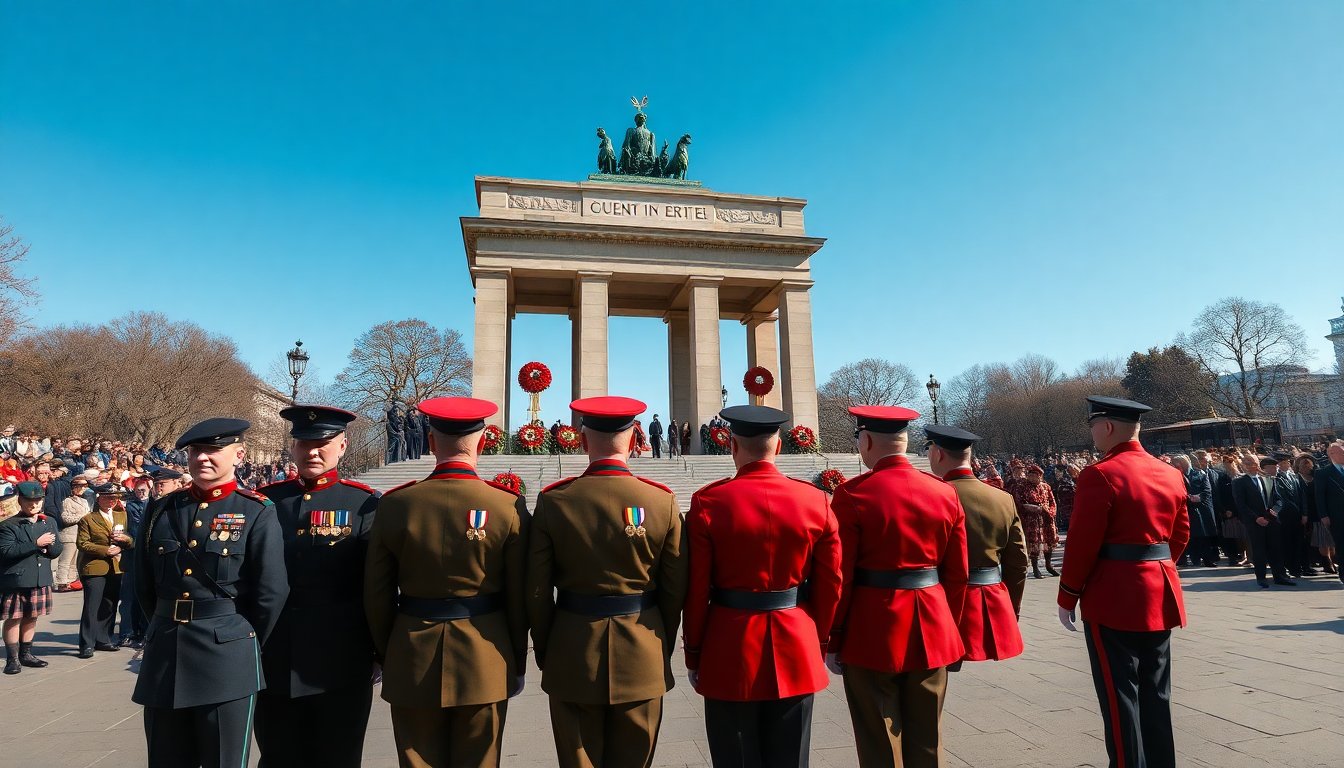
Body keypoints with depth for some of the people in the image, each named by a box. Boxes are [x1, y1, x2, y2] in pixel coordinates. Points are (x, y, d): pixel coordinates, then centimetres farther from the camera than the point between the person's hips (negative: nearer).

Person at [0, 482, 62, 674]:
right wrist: (36, 544, -21)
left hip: (41, 579, 5)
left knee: (31, 617, 14)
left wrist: (48, 546, -10)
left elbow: (57, 550, 12)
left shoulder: (49, 522, 11)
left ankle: (25, 654, 25)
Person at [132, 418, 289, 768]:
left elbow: (271, 594, -7)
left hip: (227, 660, -4)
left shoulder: (257, 513, -8)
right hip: (164, 656, 4)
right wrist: (168, 632, 14)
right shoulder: (160, 509, 6)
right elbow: (144, 587, 14)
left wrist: (245, 644, 2)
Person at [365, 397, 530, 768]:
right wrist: (517, 662, 7)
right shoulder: (509, 506, -11)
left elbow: (377, 596, -1)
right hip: (485, 663, -1)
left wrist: (385, 654, 14)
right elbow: (519, 598, -6)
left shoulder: (394, 504, -7)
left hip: (412, 663, 1)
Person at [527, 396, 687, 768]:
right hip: (642, 657, 1)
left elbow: (537, 591, -7)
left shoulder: (553, 501, -11)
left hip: (573, 656, 0)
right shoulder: (663, 501, -9)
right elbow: (675, 591, -4)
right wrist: (662, 648, 11)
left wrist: (543, 649, 9)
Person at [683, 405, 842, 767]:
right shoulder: (816, 500, -4)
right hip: (796, 651, 2)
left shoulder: (709, 501, -11)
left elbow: (696, 590, -9)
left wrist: (694, 655, 3)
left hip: (730, 652, -2)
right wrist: (818, 643, 14)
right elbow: (830, 586, 1)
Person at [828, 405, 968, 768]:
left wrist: (832, 641, -3)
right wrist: (949, 629, 18)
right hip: (932, 632, 5)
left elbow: (839, 577, -13)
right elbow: (957, 575, 6)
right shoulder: (945, 493, 1)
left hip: (872, 634, -4)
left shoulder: (853, 494, -13)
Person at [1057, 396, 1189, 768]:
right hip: (1161, 596, 8)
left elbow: (1082, 544, -17)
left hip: (1115, 599, -8)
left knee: (1120, 695, 3)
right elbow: (1181, 535, 14)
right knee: (1156, 693, 17)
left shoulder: (1099, 475, -17)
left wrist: (1067, 598, -7)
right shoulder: (1171, 474, 7)